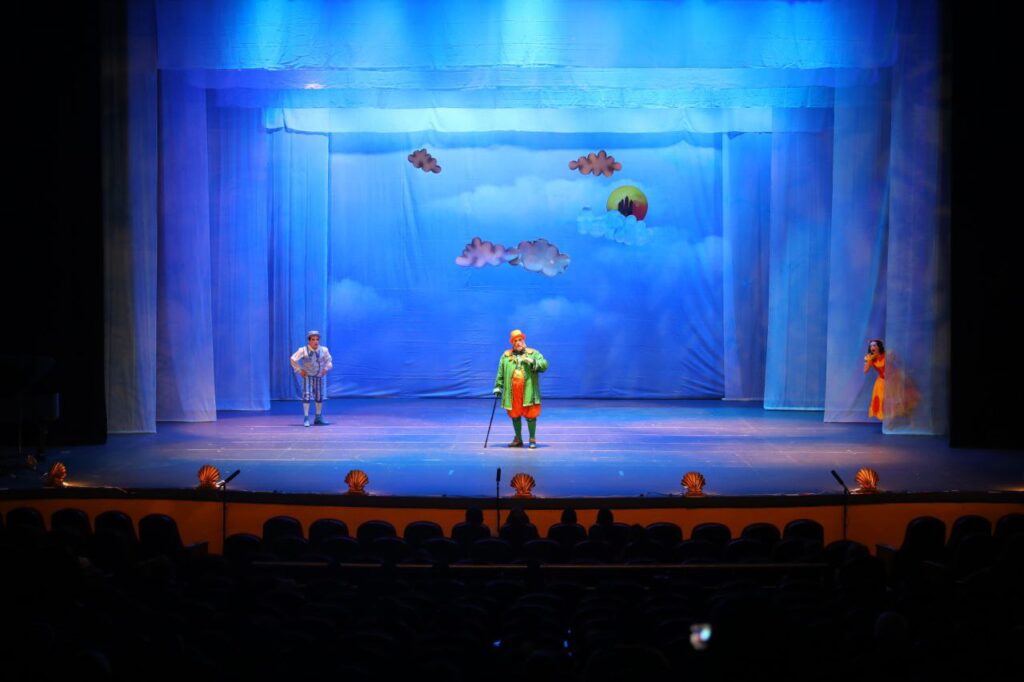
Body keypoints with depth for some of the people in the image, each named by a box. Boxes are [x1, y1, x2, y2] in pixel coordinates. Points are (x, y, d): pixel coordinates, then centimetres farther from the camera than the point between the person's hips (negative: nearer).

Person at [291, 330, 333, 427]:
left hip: (320, 376, 3)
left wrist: (326, 368, -5)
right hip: (308, 376, -3)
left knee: (319, 397, 9)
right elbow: (293, 359, -8)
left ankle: (318, 418, 23)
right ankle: (306, 419, -5)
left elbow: (329, 360, 8)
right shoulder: (303, 350, -18)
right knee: (306, 395, -10)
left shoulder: (324, 350, -12)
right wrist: (299, 370, -8)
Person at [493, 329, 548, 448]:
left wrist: (533, 362, -18)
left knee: (530, 415, -2)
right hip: (512, 392, 2)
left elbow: (544, 365, -4)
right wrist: (498, 387, 8)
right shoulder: (506, 356, 12)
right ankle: (518, 439, 19)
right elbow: (500, 374, 13)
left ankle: (532, 439, 8)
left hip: (528, 392, -2)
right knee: (514, 415, 8)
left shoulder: (533, 354, 7)